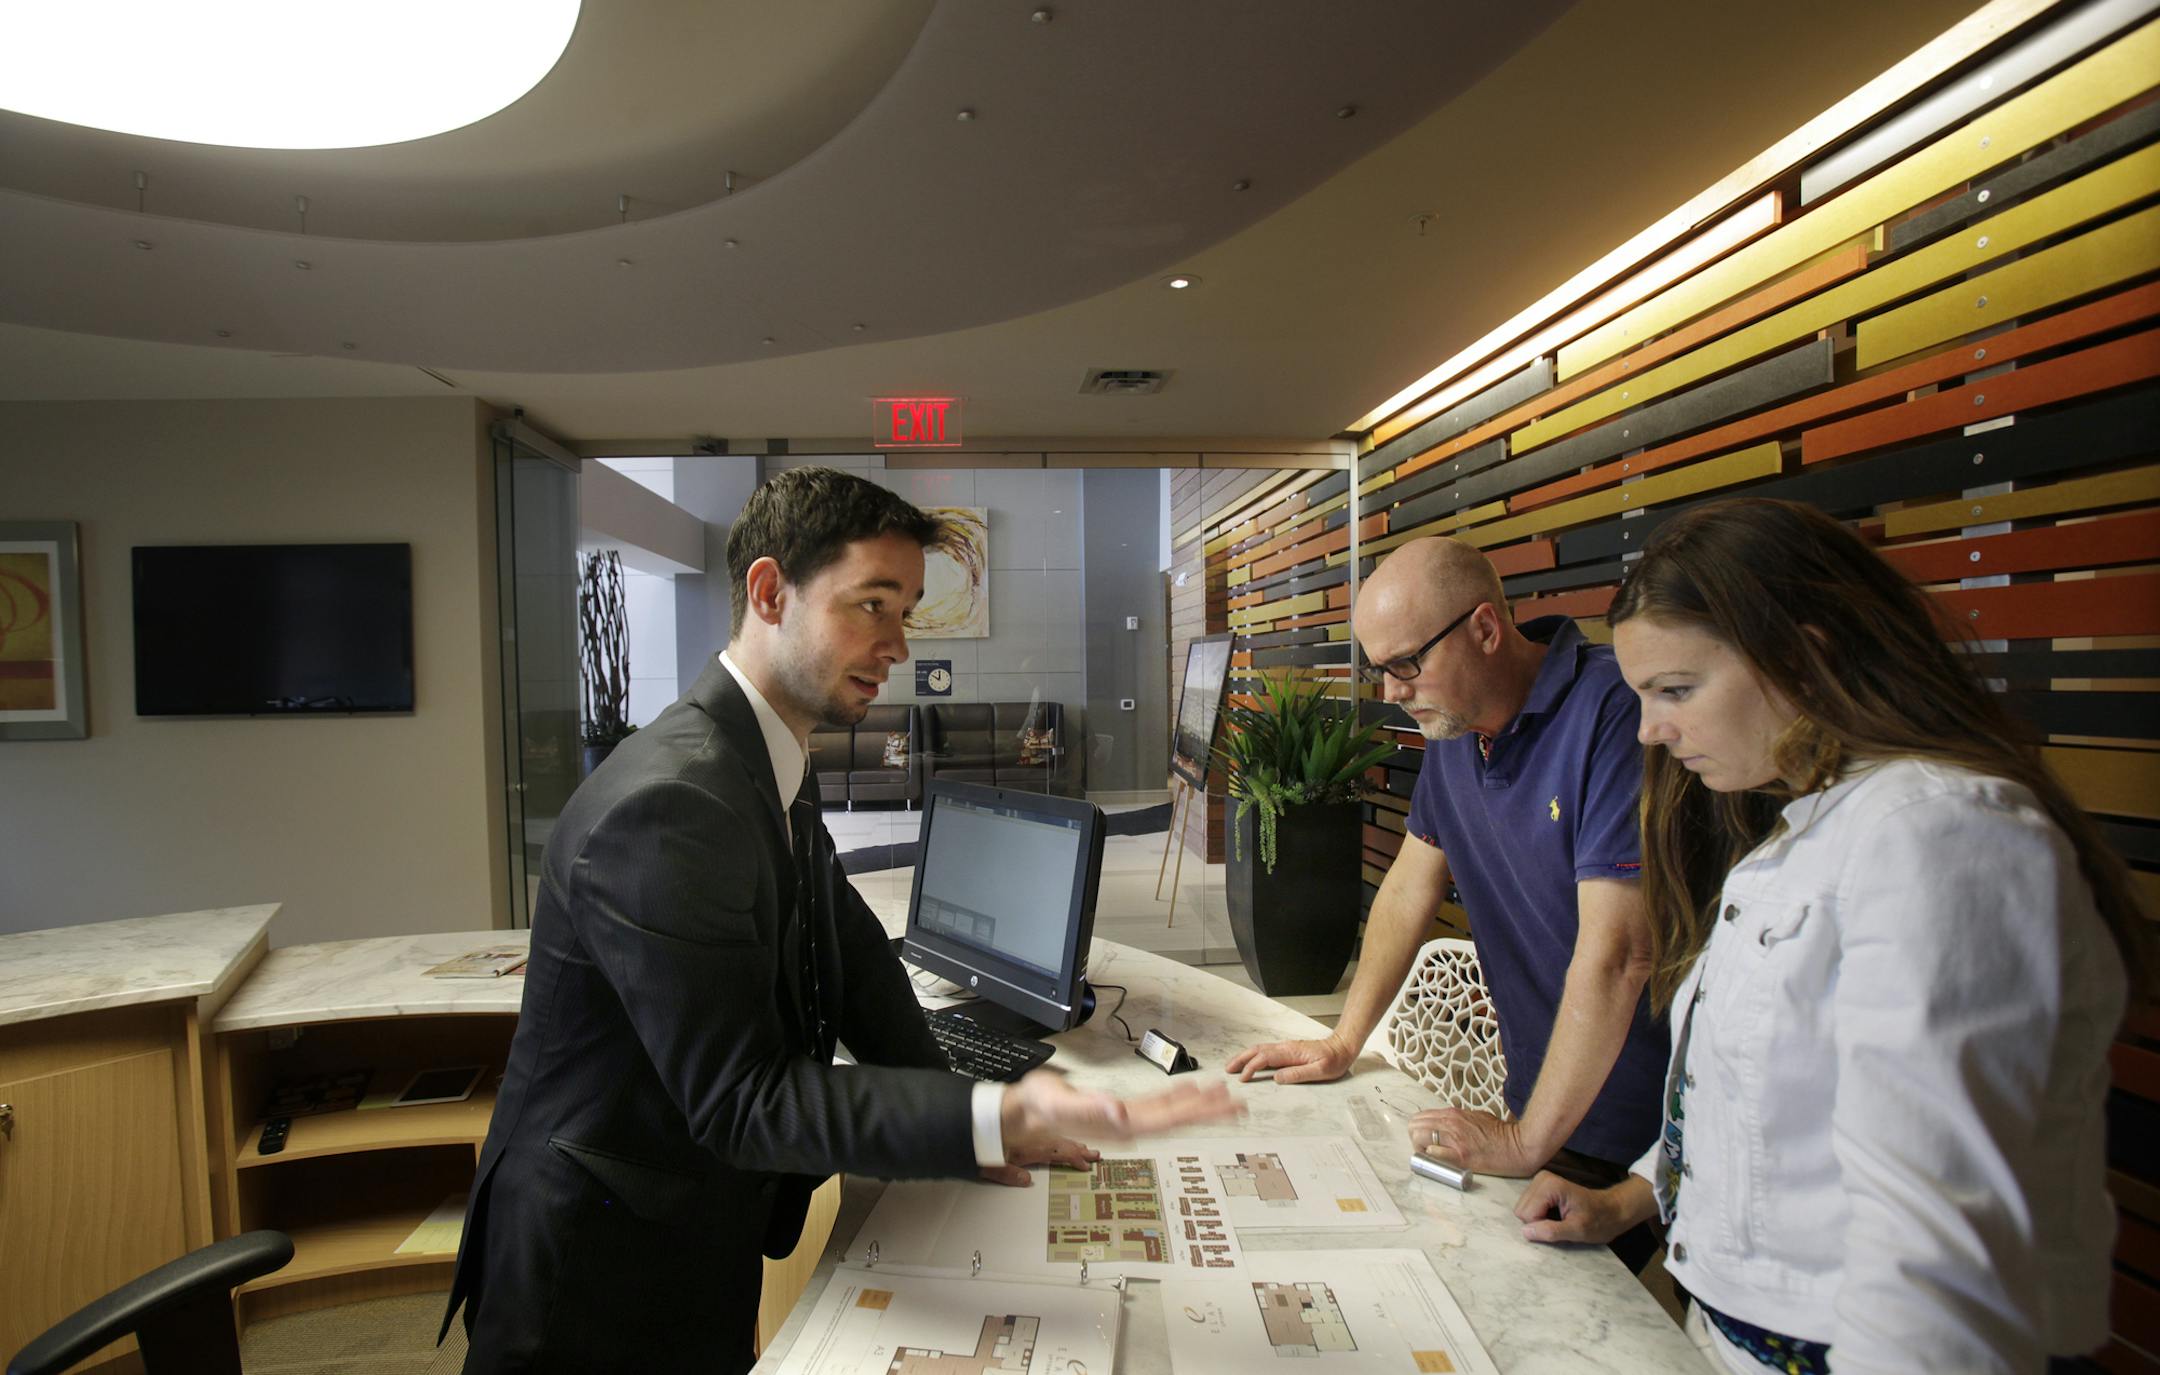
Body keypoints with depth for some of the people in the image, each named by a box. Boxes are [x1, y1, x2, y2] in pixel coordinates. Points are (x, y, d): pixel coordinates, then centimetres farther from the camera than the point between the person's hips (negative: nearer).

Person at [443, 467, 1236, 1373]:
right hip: (603, 1284, -8)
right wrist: (996, 1120, -36)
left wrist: (966, 1126, -1)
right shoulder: (667, 806, -29)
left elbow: (854, 960, 5)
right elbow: (741, 1101, -28)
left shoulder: (775, 772, 1)